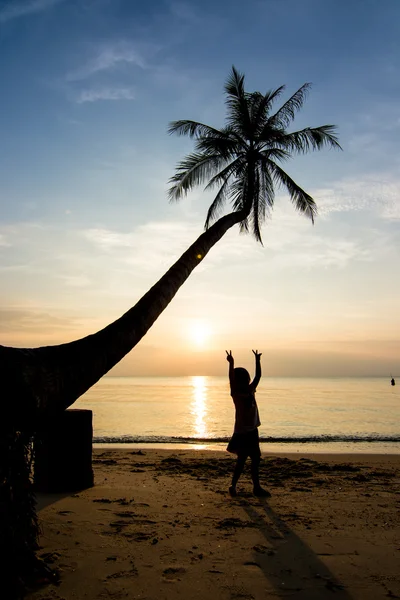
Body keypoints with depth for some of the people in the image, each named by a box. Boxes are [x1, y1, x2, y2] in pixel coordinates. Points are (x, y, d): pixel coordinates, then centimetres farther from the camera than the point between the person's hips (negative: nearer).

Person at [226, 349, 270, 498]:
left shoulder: (251, 390, 7)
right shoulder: (236, 393, -11)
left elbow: (258, 376, 12)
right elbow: (231, 380, -27)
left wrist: (257, 360, 9)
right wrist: (231, 363, -36)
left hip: (252, 430, 7)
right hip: (241, 431, -7)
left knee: (255, 459, 11)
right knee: (242, 459, -4)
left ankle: (257, 487, 20)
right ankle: (233, 485, 9)